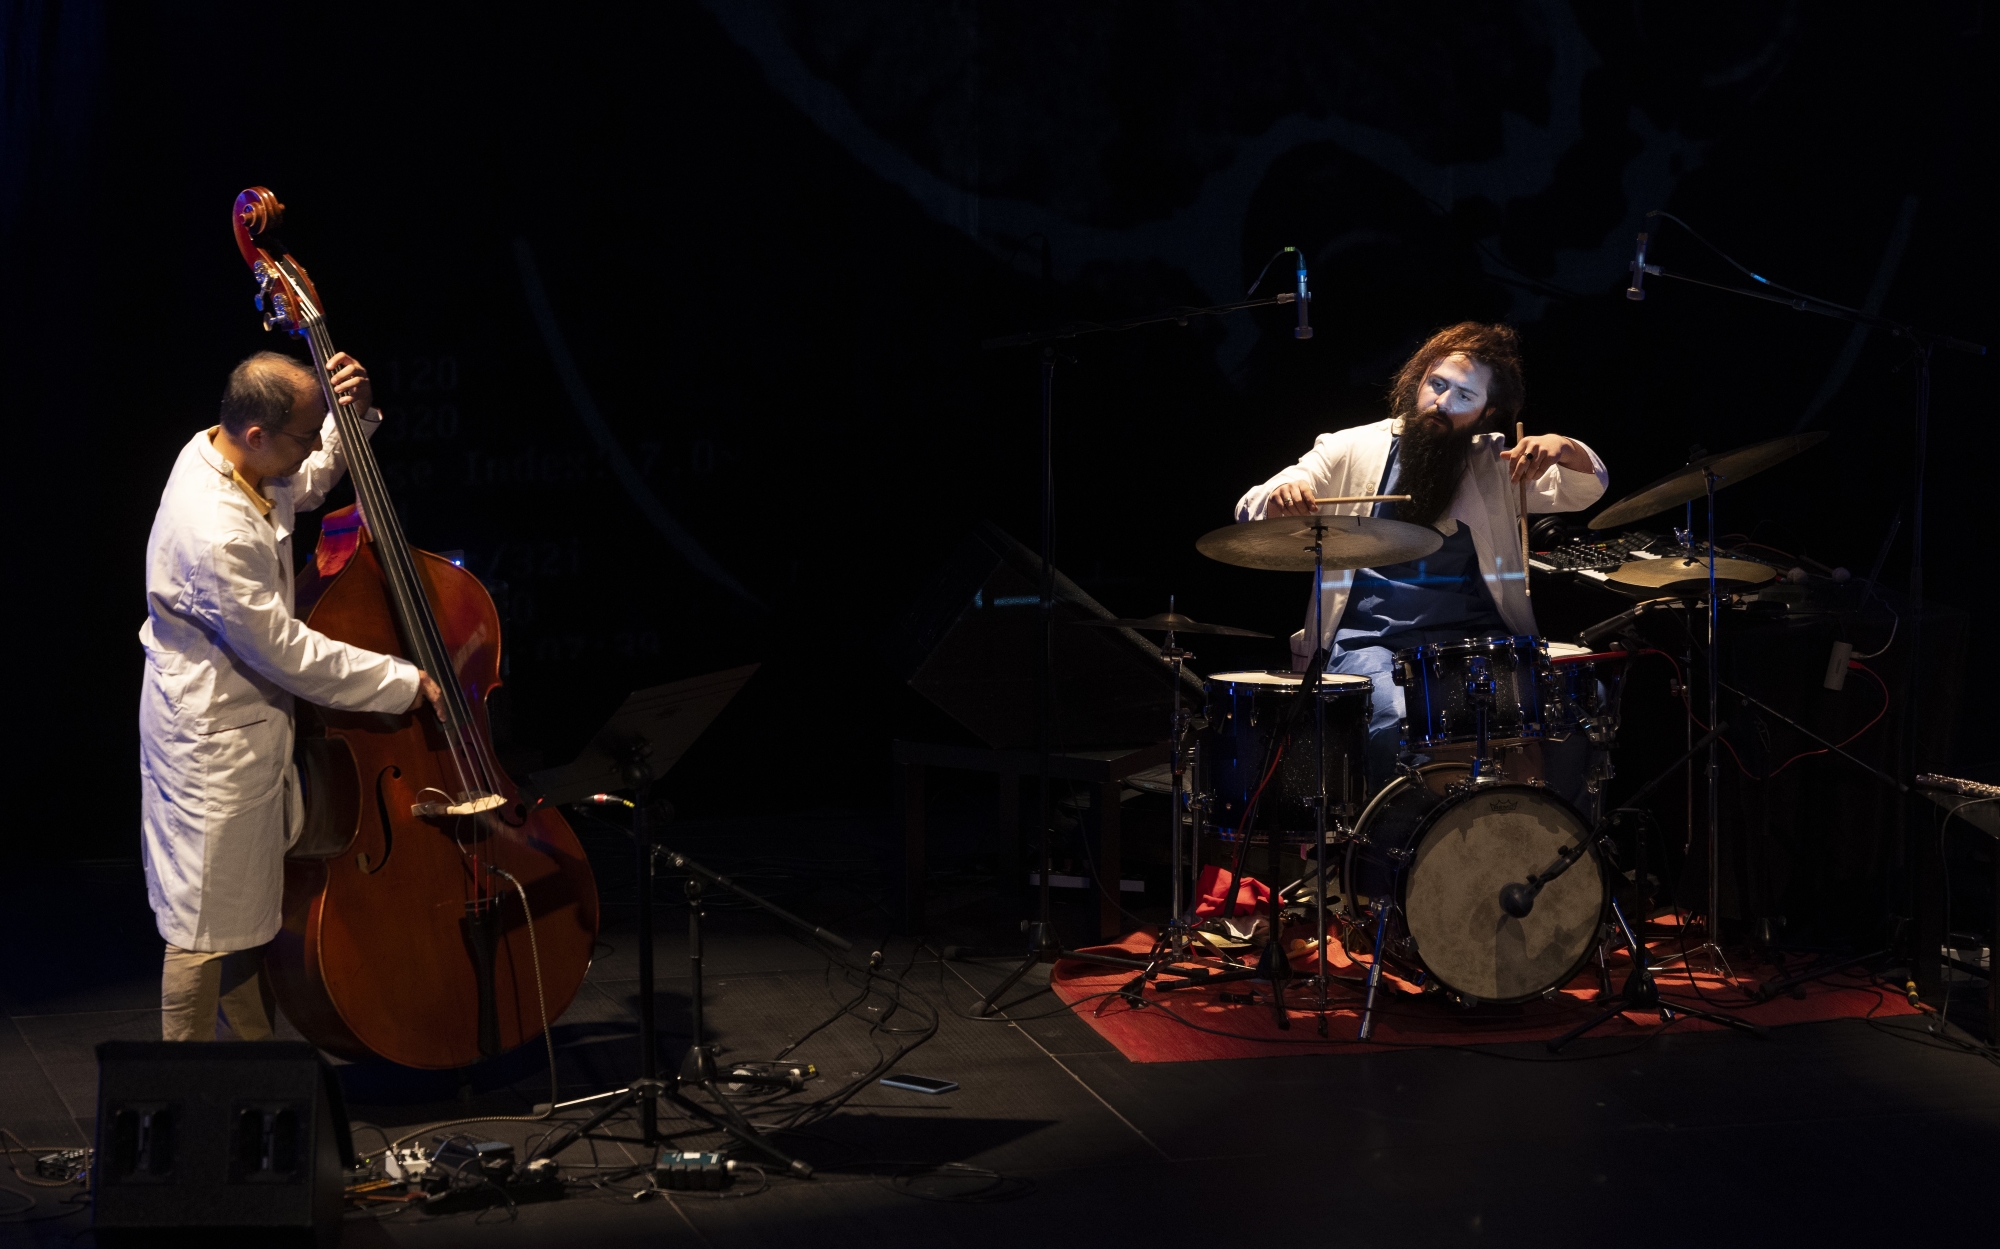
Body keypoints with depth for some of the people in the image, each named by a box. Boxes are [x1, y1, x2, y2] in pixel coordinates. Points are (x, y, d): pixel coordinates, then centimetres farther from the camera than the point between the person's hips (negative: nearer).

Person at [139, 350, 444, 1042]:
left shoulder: (218, 453, -4)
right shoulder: (217, 534, -33)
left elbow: (308, 484, 19)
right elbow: (287, 652, -26)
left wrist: (353, 413, 1)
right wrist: (400, 682, -17)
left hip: (246, 718, 10)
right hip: (211, 738, -10)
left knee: (255, 904, 21)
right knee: (209, 923, 2)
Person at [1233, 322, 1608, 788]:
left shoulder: (1498, 463, 12)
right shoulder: (1352, 449, 8)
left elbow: (1588, 487, -1)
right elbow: (1251, 512, 2)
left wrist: (1561, 448, -24)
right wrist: (1281, 498, -24)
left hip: (1476, 641, 2)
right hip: (1371, 642, -1)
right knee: (1398, 725, -32)